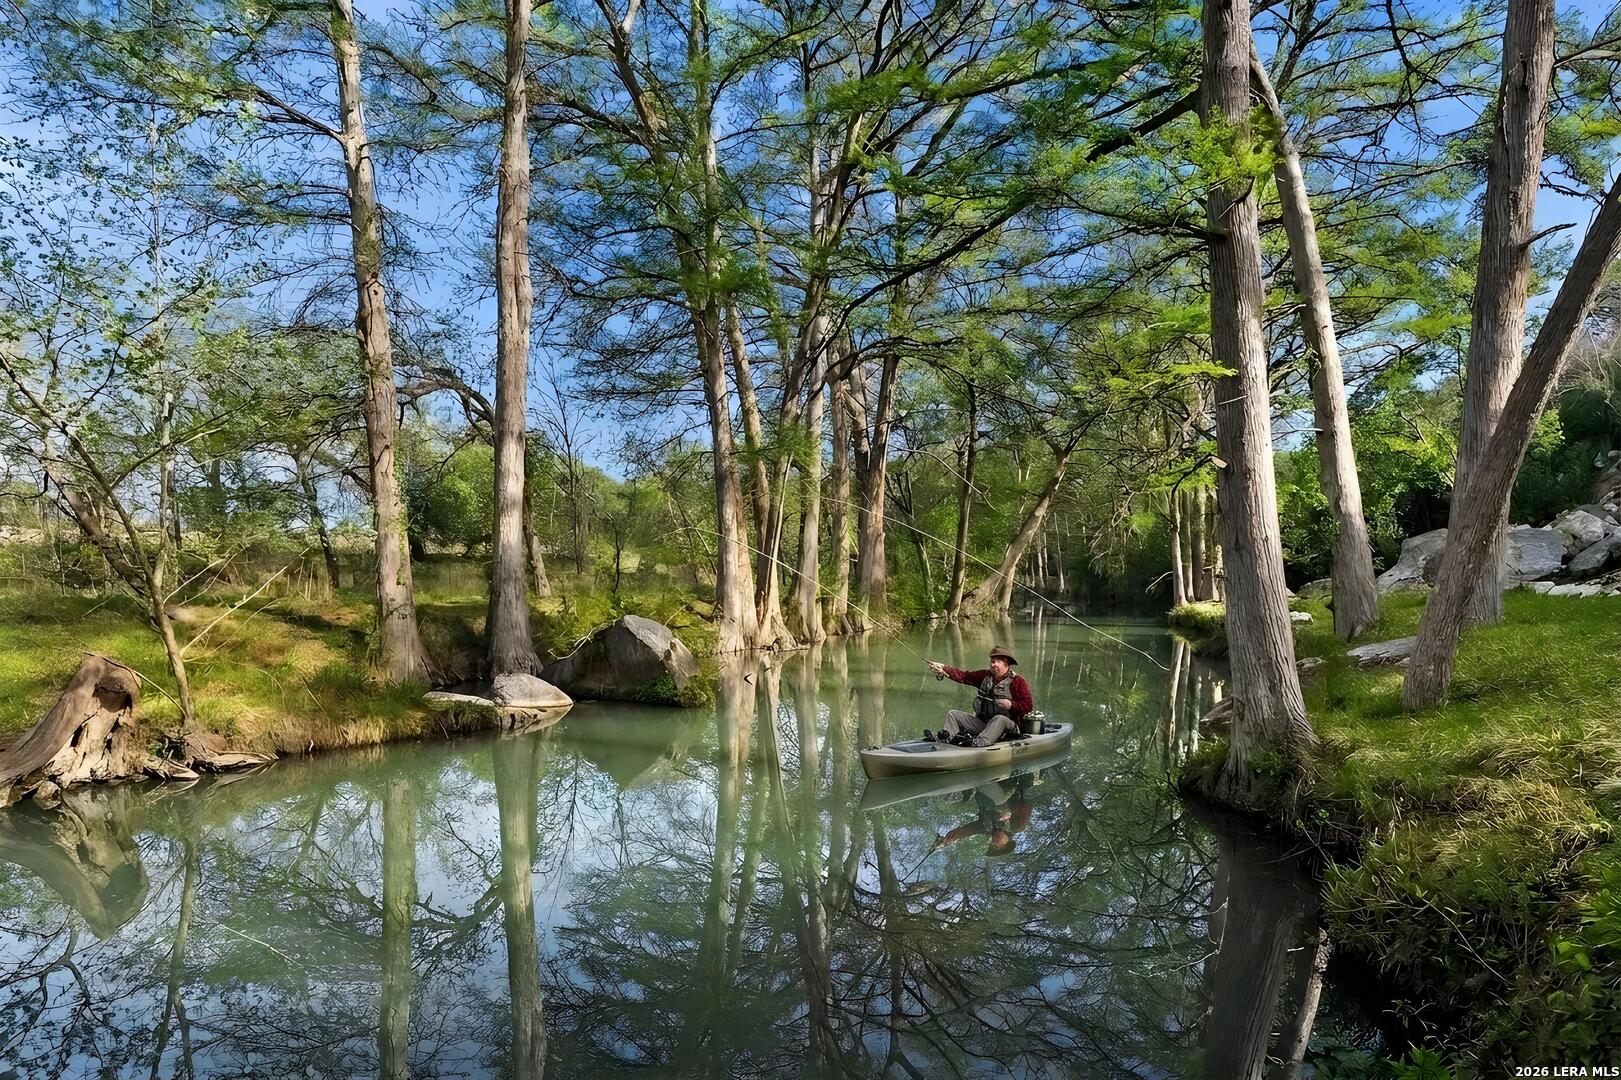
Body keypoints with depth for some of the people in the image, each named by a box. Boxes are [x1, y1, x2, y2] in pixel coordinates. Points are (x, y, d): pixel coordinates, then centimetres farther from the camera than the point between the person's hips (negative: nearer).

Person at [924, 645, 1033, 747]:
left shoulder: (1017, 681, -6)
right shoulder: (985, 675, 10)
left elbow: (1028, 705, -11)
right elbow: (963, 676, 2)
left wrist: (1010, 705, -26)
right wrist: (943, 669, -9)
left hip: (1006, 726, -6)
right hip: (981, 722, 6)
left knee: (1000, 719, -39)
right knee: (953, 714, 1)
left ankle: (978, 743, -56)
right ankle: (945, 738, -25)